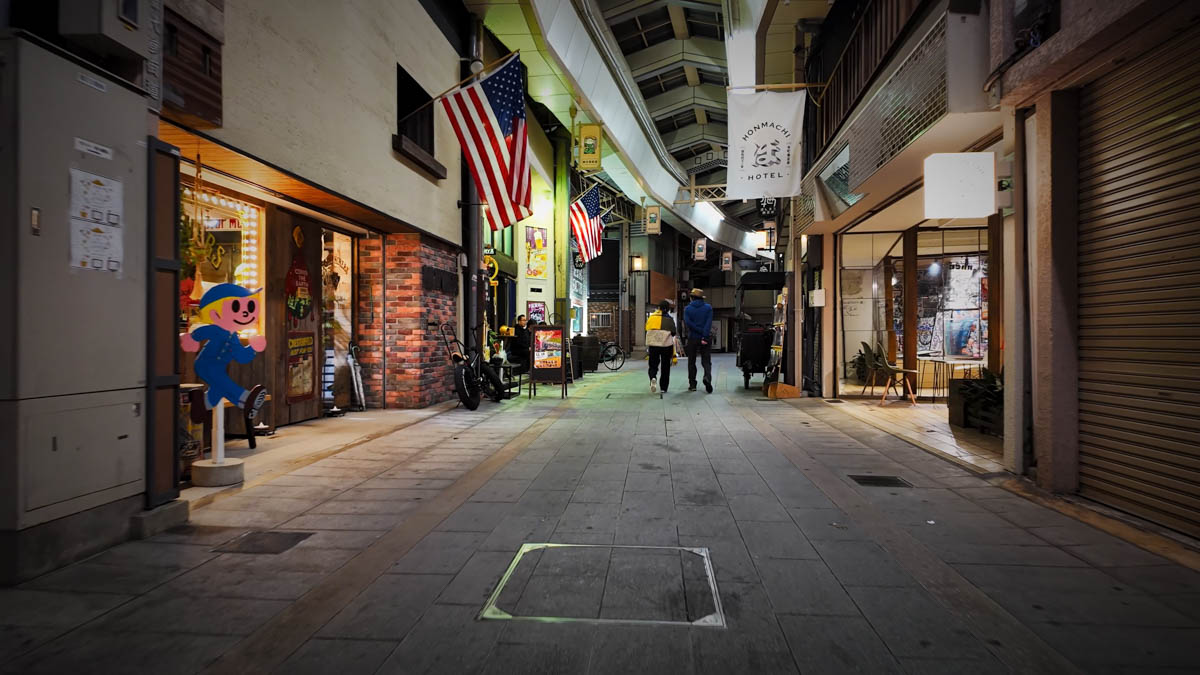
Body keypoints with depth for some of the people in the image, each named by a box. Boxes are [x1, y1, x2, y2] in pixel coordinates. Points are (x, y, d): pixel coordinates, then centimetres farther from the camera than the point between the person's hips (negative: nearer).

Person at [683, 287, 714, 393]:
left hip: (692, 338, 0)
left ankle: (692, 384, 10)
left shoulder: (687, 308, 1)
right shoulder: (708, 307, 2)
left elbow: (688, 323, -13)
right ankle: (707, 377, -23)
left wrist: (700, 331, -13)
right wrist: (704, 335, -17)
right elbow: (709, 323, -11)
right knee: (706, 361, 4)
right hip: (705, 338, 0)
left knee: (691, 362, 10)